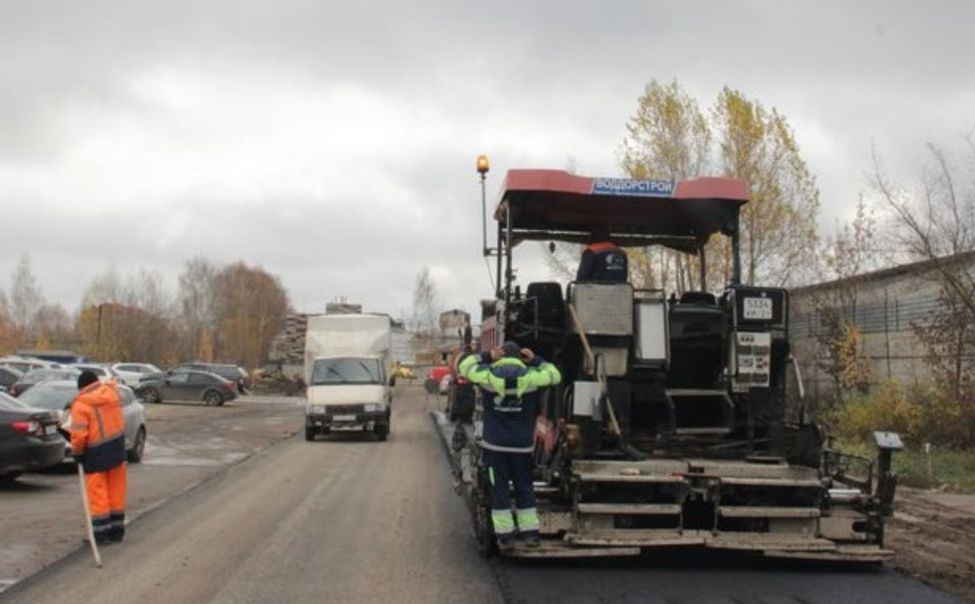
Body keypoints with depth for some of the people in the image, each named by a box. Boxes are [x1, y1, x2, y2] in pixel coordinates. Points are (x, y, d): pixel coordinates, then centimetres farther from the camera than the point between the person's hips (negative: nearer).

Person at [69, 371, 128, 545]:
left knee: (98, 492, 3)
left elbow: (79, 434, -19)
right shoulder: (112, 391, 0)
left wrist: (77, 451, -3)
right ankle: (117, 530, 19)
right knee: (116, 490, 12)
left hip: (96, 453, -6)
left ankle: (101, 532, 5)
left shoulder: (81, 404, -15)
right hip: (117, 449, 6)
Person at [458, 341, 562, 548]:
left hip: (495, 444, -1)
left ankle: (504, 534, 5)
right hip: (522, 445, 1)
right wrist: (535, 360, 13)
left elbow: (464, 366, 8)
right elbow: (554, 375, 9)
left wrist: (487, 356, 7)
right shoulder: (529, 376, -6)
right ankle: (530, 533, 13)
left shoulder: (488, 375, -7)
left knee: (499, 489, 6)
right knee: (524, 488, 12)